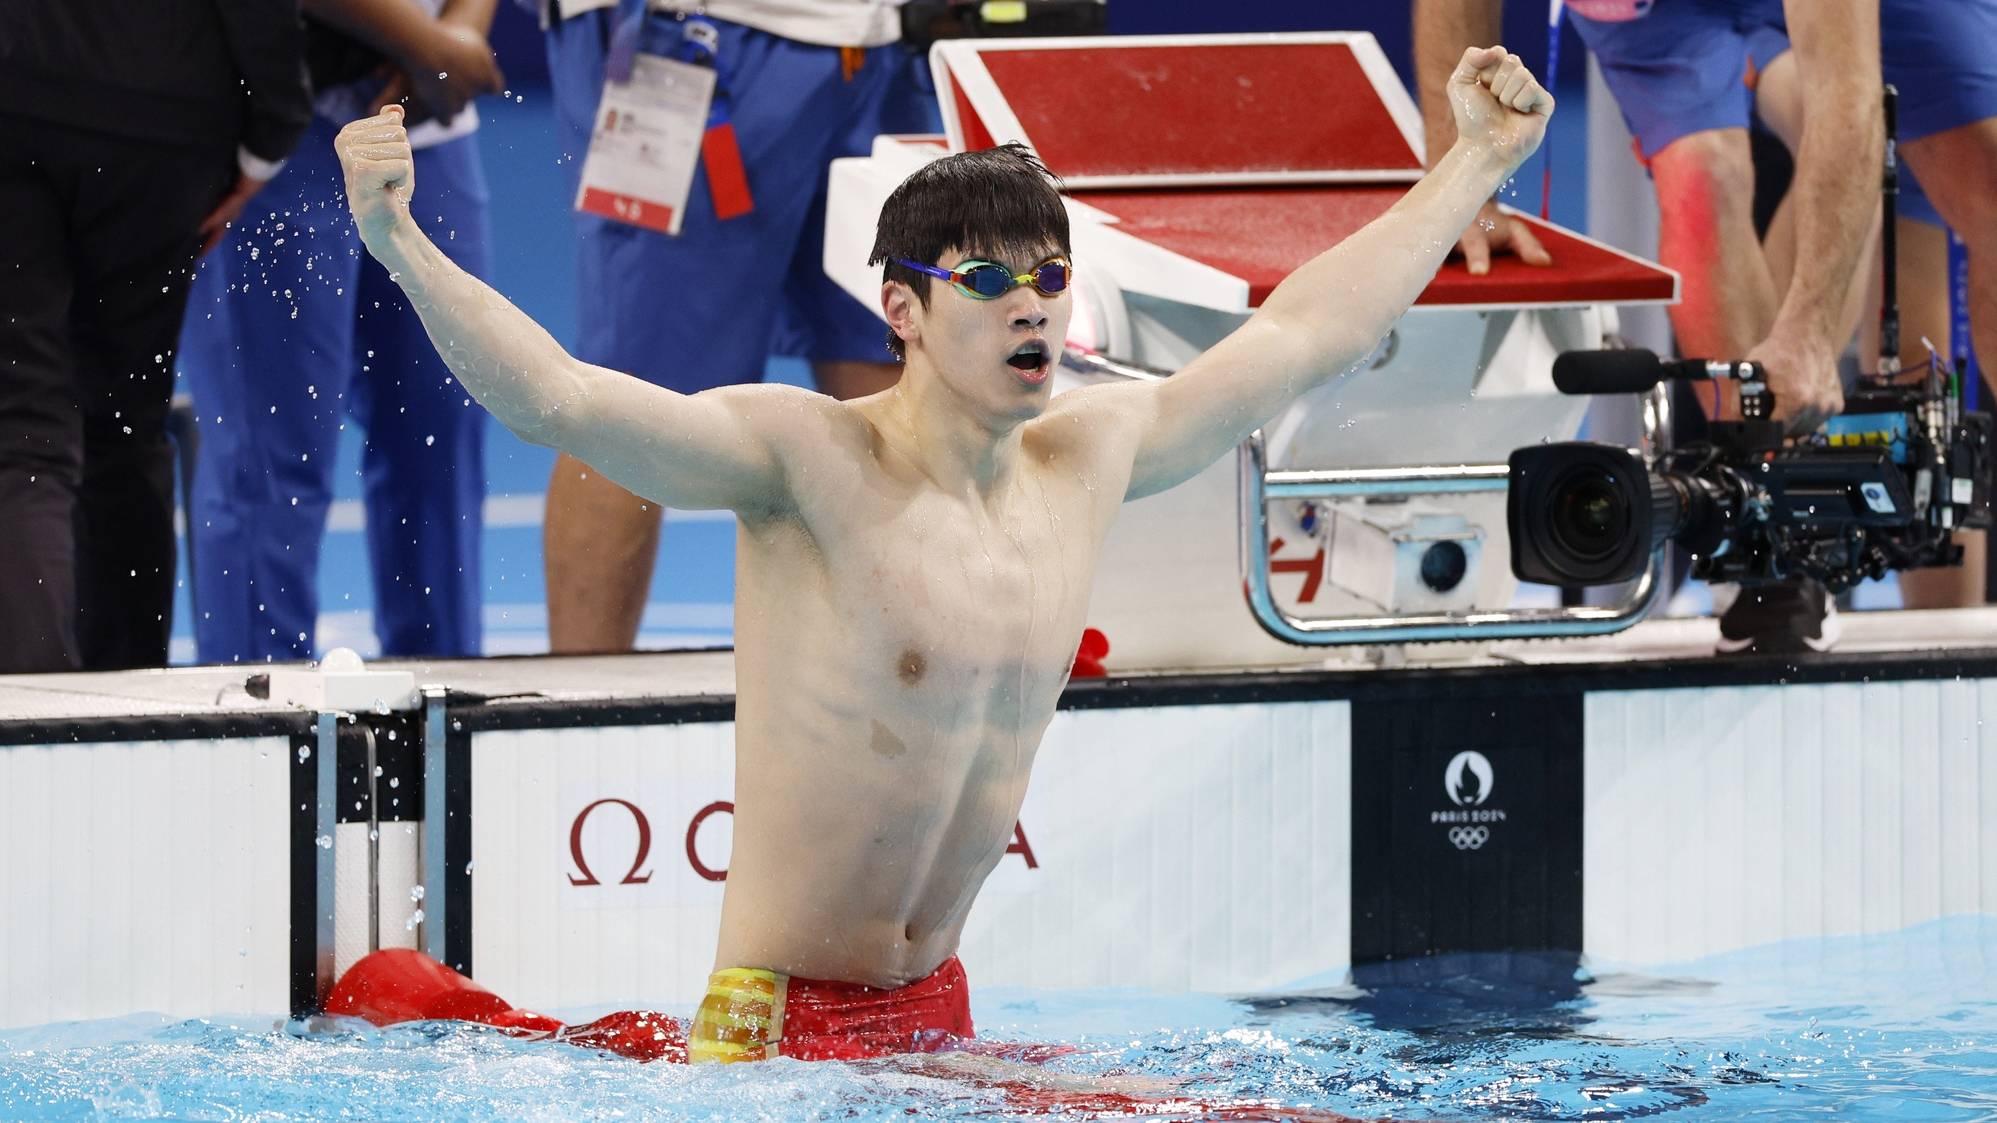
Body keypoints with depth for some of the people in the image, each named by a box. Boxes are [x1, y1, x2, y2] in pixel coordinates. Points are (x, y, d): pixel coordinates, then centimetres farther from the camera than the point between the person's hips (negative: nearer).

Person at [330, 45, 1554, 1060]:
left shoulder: (1086, 457, 6)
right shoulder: (807, 458, -13)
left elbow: (1305, 333, 19)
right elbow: (559, 399, -25)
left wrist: (1479, 161, 27)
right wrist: (400, 246, -39)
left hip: (938, 1019, 7)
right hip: (777, 1025, -7)